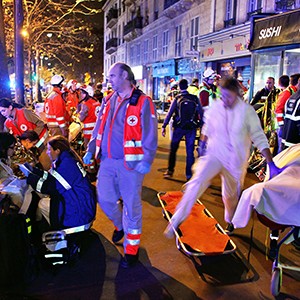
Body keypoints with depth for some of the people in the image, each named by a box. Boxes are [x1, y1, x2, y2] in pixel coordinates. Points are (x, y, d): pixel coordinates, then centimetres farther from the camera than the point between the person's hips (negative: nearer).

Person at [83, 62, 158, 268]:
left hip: (131, 162, -6)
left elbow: (150, 134, -12)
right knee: (104, 199, 11)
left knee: (131, 205, 4)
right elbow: (99, 128, 18)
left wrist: (147, 160, -21)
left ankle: (131, 248, 20)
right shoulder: (108, 101, 12)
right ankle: (120, 225, 43)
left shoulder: (143, 102, -8)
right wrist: (91, 150, 8)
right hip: (107, 160, 6)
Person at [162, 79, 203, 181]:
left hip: (179, 127, -1)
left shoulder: (177, 99, -5)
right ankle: (189, 174, 8)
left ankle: (170, 170, 16)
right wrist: (201, 124, 9)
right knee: (190, 151, 6)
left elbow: (169, 113, -5)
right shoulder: (195, 98, -1)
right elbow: (201, 113, 0)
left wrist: (164, 126, -1)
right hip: (192, 127, 1)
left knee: (173, 149, 14)